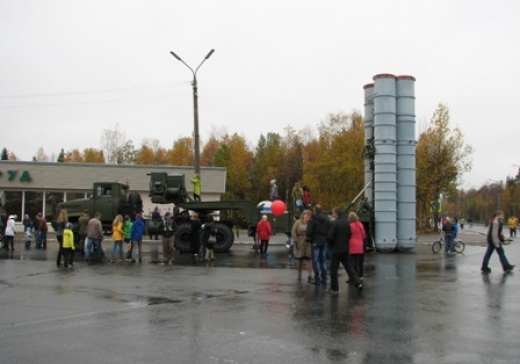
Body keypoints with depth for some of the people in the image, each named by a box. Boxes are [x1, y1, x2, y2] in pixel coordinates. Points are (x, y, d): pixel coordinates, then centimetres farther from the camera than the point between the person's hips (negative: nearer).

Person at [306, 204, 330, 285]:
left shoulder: (312, 219, -11)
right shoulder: (327, 219, 8)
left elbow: (309, 231, -14)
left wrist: (309, 238, 2)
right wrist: (326, 238, 15)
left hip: (315, 242, -6)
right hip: (324, 242, 6)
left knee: (315, 260, -1)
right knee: (323, 260, 12)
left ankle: (317, 279, -3)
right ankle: (324, 278, 13)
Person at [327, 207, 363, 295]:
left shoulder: (334, 223, -15)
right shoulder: (347, 223, 7)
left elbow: (329, 237, -17)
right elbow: (349, 235, 14)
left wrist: (330, 245, 0)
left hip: (336, 250, -6)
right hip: (345, 249, 6)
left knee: (334, 269, 3)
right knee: (349, 267, 11)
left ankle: (334, 288, 7)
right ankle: (358, 283, -2)